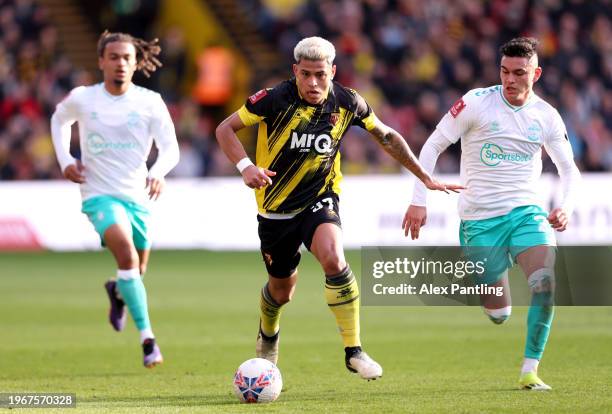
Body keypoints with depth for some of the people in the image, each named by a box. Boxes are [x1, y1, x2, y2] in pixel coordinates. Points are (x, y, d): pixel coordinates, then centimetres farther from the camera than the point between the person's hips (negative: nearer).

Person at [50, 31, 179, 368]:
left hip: (137, 196, 3)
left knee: (137, 271, 14)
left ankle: (116, 291, 55)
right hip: (99, 195, -3)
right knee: (126, 250, -28)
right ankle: (147, 339, -30)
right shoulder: (82, 99, -1)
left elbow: (170, 147, -8)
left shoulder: (150, 102, -3)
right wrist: (65, 161, 6)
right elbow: (59, 121, 21)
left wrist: (158, 172, -30)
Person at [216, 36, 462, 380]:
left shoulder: (347, 103, -9)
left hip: (320, 200, 0)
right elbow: (225, 129, -10)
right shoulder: (276, 99, -18)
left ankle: (354, 351, -21)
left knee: (333, 259, -30)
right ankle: (268, 337, 50)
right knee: (282, 291, 13)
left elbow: (387, 137, 7)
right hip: (276, 208, 0)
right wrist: (245, 166, -27)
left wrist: (425, 178, 8)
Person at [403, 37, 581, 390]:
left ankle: (530, 371, -14)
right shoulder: (477, 102, -7)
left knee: (547, 282, -26)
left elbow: (569, 169, 12)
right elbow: (433, 146, -1)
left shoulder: (546, 116, 2)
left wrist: (567, 207, -8)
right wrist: (419, 200, -6)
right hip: (480, 218, -2)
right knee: (498, 315, -2)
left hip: (526, 212, 2)